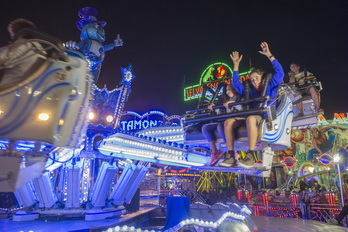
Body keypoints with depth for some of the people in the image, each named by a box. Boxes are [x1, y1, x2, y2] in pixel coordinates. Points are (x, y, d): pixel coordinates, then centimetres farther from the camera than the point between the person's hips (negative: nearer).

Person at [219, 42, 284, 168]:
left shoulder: (270, 87, 17)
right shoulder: (250, 91, 28)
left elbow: (280, 72, 4)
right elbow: (236, 83, 32)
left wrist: (269, 55, 1)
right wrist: (236, 64, 30)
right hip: (251, 115, 5)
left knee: (250, 119, -39)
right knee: (228, 121, -19)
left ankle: (251, 155, -41)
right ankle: (230, 156, -23)